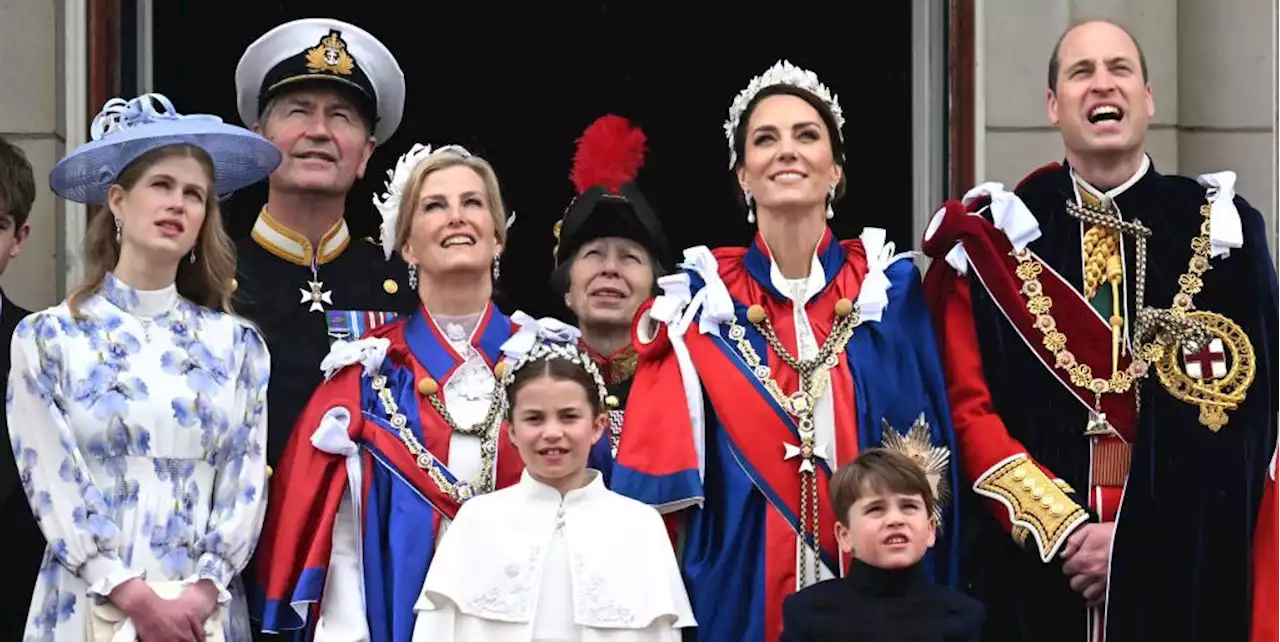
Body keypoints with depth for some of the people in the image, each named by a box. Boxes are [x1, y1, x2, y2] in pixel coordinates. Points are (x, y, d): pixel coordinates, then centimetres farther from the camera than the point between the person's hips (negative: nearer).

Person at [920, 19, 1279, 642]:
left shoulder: (1221, 232, 3)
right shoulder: (997, 236, 3)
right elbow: (969, 408, -2)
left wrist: (1140, 539, -12)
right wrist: (1063, 529, -13)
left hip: (1185, 570, 0)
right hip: (1035, 571, 0)